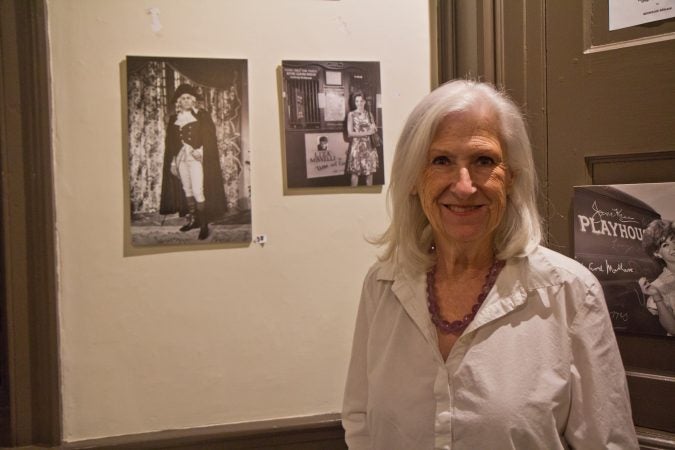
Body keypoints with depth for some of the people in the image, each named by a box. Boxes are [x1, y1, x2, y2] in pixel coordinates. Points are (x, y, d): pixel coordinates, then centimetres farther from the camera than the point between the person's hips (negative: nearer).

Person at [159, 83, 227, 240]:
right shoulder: (174, 119, 12)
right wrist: (172, 162, 7)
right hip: (180, 158, 5)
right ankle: (192, 219, 18)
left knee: (197, 191, -12)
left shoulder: (202, 116, 2)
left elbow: (210, 138, -3)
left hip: (196, 158, -5)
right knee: (187, 190, 8)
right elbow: (170, 142, 13)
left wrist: (200, 151, -16)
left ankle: (204, 224, -7)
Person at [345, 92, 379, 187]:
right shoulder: (351, 114, -2)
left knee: (370, 171, 4)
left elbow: (374, 129, 14)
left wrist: (373, 128, -10)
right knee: (355, 172, -4)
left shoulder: (369, 114, 10)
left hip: (369, 145, 4)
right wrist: (366, 133, -13)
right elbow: (350, 133, -9)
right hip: (356, 145, -4)